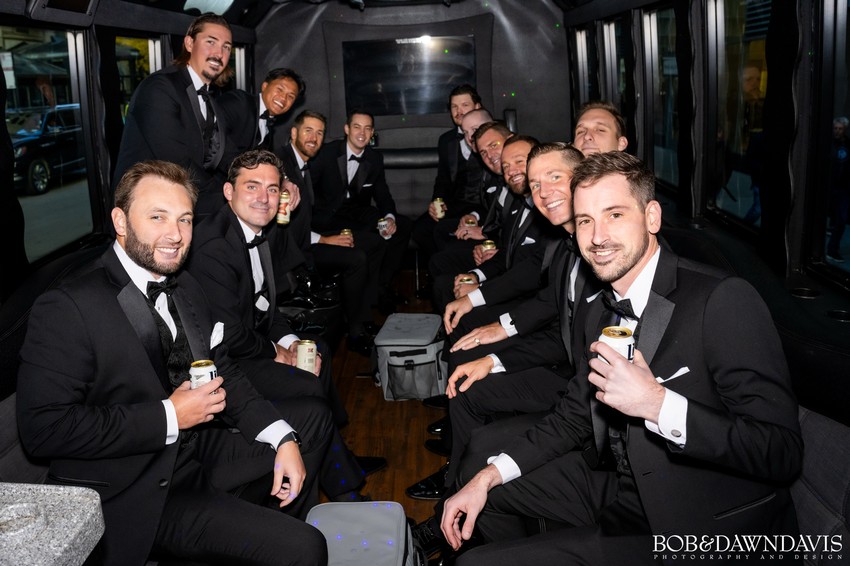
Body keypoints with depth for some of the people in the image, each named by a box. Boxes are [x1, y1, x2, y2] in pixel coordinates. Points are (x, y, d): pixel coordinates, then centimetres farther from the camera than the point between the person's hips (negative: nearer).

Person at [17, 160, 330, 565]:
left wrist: (282, 440, -3)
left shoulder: (184, 287, 6)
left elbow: (222, 372, 9)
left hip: (202, 451, 8)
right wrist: (170, 416, -22)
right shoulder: (67, 308, -18)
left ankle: (287, 526, 36)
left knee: (311, 418, 21)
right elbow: (42, 428, -24)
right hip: (138, 494, -8)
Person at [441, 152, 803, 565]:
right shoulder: (596, 313, 4)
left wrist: (657, 404, -34)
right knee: (483, 454, 18)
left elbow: (783, 452, -24)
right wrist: (489, 477, 0)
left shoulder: (724, 300, -21)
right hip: (619, 492, 8)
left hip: (699, 531, -7)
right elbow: (574, 418, 11)